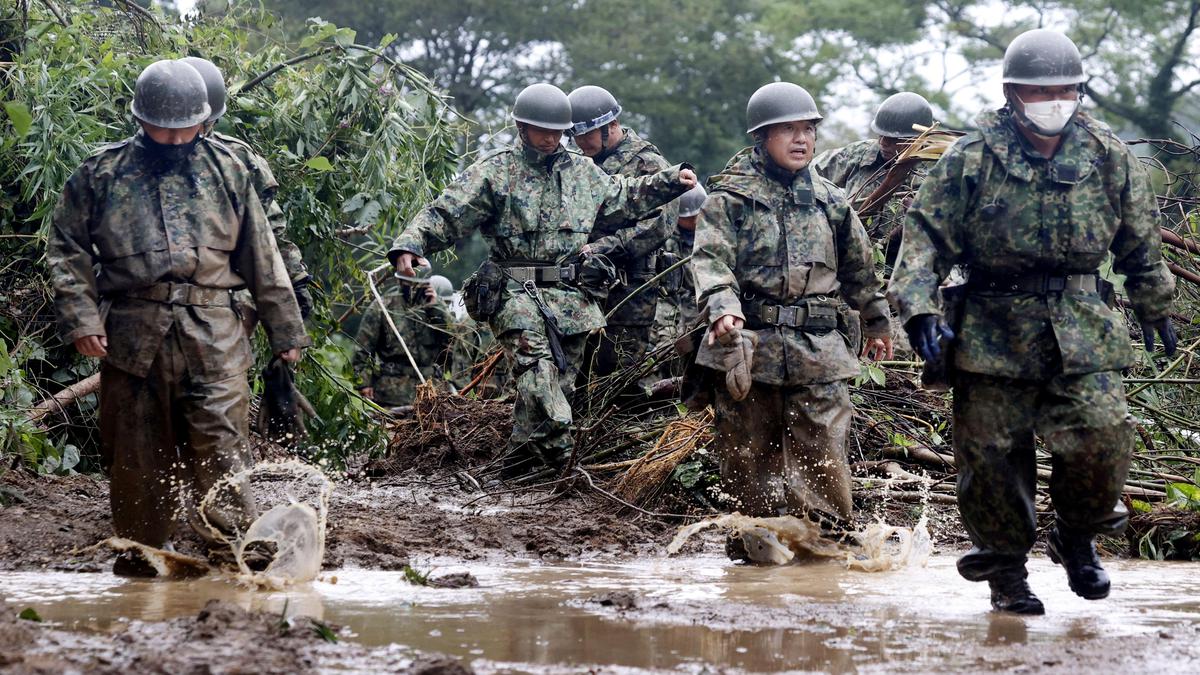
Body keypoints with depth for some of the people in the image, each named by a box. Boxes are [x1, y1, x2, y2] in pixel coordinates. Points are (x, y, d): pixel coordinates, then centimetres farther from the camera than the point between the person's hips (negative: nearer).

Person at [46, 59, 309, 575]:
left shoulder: (225, 171, 11)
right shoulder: (102, 174, 6)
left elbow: (262, 258, 14)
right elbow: (68, 249, 7)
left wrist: (285, 333, 14)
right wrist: (80, 317, -6)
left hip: (213, 335, 0)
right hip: (133, 334, 0)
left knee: (221, 446, -10)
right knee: (137, 452, 5)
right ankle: (140, 554, 16)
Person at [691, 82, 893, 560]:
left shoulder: (830, 201, 14)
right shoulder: (731, 197, 2)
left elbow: (859, 266, 27)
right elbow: (712, 259, -11)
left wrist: (877, 323, 34)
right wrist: (723, 307, -29)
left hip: (820, 348, 2)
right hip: (751, 344, -2)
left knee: (823, 452, -7)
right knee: (748, 456, 4)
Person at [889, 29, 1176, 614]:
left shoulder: (1109, 157, 5)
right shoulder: (971, 158, -3)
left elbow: (1140, 238, 19)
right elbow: (926, 234, -3)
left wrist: (1154, 309, 27)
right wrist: (919, 307, -15)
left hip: (1082, 330, 1)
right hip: (993, 332, -1)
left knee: (1102, 436, -13)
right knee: (991, 454, 0)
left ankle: (1076, 538, 14)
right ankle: (1006, 571, 17)